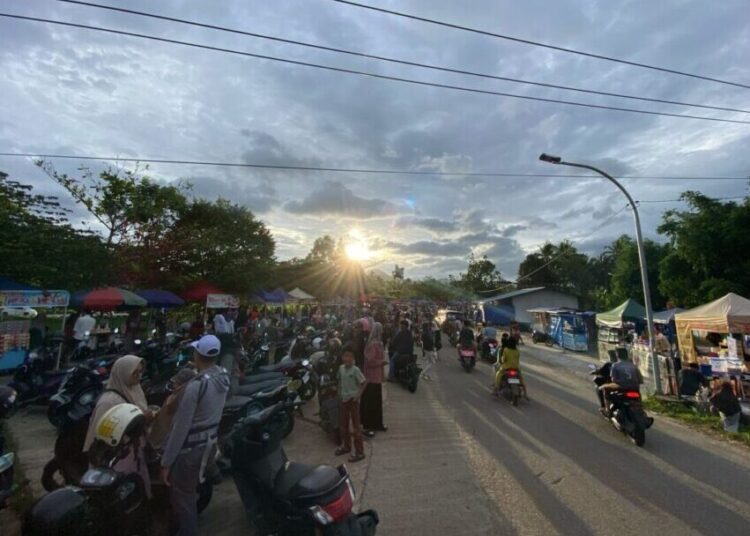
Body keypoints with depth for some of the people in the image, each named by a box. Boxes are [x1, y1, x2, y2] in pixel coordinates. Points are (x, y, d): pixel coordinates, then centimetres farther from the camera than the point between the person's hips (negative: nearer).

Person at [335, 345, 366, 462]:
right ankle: (346, 446, 38)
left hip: (353, 400, -6)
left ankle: (359, 452, 12)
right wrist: (339, 392, 7)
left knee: (355, 426, 1)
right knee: (344, 424, 19)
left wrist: (358, 395, -15)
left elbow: (364, 382, -15)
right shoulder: (341, 368, -1)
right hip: (344, 399, 6)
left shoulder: (355, 370, -19)